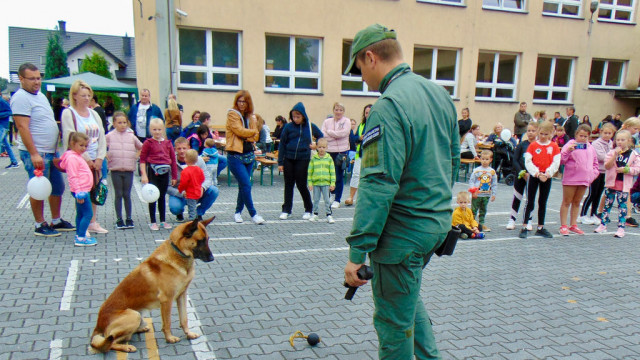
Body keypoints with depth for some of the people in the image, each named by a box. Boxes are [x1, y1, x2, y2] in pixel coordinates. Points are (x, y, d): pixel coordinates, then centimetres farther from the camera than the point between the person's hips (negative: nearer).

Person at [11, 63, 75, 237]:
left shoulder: (40, 95, 16)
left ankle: (56, 221, 28)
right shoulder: (21, 97, -13)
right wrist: (34, 154, -24)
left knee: (58, 188, 15)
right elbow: (22, 127, -20)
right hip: (35, 153, -9)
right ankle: (40, 225, 13)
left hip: (51, 152, 9)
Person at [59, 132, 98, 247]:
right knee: (88, 214, -10)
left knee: (80, 214, 17)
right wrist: (79, 192, -23)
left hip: (83, 190, 11)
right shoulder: (72, 158, -15)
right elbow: (73, 177, -20)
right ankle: (81, 238, -7)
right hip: (81, 190, -11)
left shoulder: (78, 156, 17)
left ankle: (79, 236, 26)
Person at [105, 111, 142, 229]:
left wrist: (136, 157, 5)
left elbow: (141, 148, 16)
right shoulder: (110, 136, 2)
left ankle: (129, 219, 13)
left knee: (127, 195, 5)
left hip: (129, 169, 1)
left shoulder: (131, 136, 6)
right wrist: (107, 156, -2)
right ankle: (119, 220, 10)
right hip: (115, 169, -1)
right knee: (118, 194, 3)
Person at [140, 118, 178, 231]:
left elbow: (173, 160, 10)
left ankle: (163, 221, 22)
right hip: (153, 172, -3)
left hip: (165, 172, 3)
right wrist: (143, 175, -13)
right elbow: (142, 159, -5)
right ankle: (152, 222, 12)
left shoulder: (168, 143, 6)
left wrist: (174, 176, 10)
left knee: (162, 197, 13)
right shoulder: (148, 143, -4)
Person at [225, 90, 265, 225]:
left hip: (249, 155, 6)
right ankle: (253, 214, -4)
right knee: (246, 185, -11)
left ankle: (238, 212, 23)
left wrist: (246, 137, -12)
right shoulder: (232, 114, -3)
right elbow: (240, 131, -15)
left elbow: (256, 137, 5)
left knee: (243, 185, 10)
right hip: (235, 155, -6)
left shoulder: (251, 117, 14)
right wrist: (253, 131, 0)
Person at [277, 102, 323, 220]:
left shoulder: (310, 126, 1)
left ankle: (308, 210, 16)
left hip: (303, 159, -1)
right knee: (288, 184, 7)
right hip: (288, 159, 2)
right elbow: (282, 144, 2)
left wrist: (316, 145, -2)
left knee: (301, 185, 0)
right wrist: (280, 162, 0)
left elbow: (321, 136, 18)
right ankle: (286, 210, 17)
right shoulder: (288, 127, -1)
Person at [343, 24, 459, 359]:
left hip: (403, 231, -9)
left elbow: (378, 185, -26)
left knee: (394, 322, 9)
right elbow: (453, 158, 16)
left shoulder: (388, 107, -22)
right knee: (407, 296, 31)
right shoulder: (439, 93, 6)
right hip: (438, 222, 9)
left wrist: (357, 252, -22)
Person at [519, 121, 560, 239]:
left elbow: (556, 162, -2)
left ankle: (540, 228, 19)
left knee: (543, 203, 11)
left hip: (547, 177, 2)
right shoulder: (533, 145, -3)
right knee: (530, 202, -1)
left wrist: (547, 174, -14)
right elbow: (528, 162, -8)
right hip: (534, 176, -2)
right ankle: (524, 228, 1)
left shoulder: (554, 146, 2)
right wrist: (537, 174, -16)